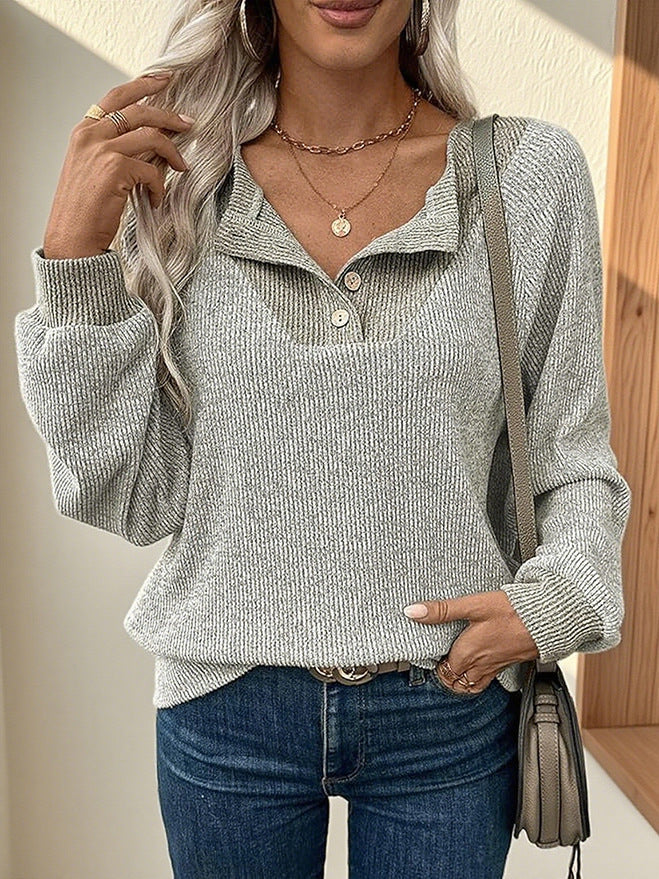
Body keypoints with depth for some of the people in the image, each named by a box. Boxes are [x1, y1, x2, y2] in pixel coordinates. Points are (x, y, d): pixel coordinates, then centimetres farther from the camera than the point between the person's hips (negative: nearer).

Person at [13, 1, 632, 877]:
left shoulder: (535, 174, -5)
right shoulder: (176, 181, -5)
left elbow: (573, 458, 2)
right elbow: (136, 501, -7)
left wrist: (564, 599, -15)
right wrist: (77, 255, -15)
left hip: (452, 711, 0)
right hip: (227, 708, 1)